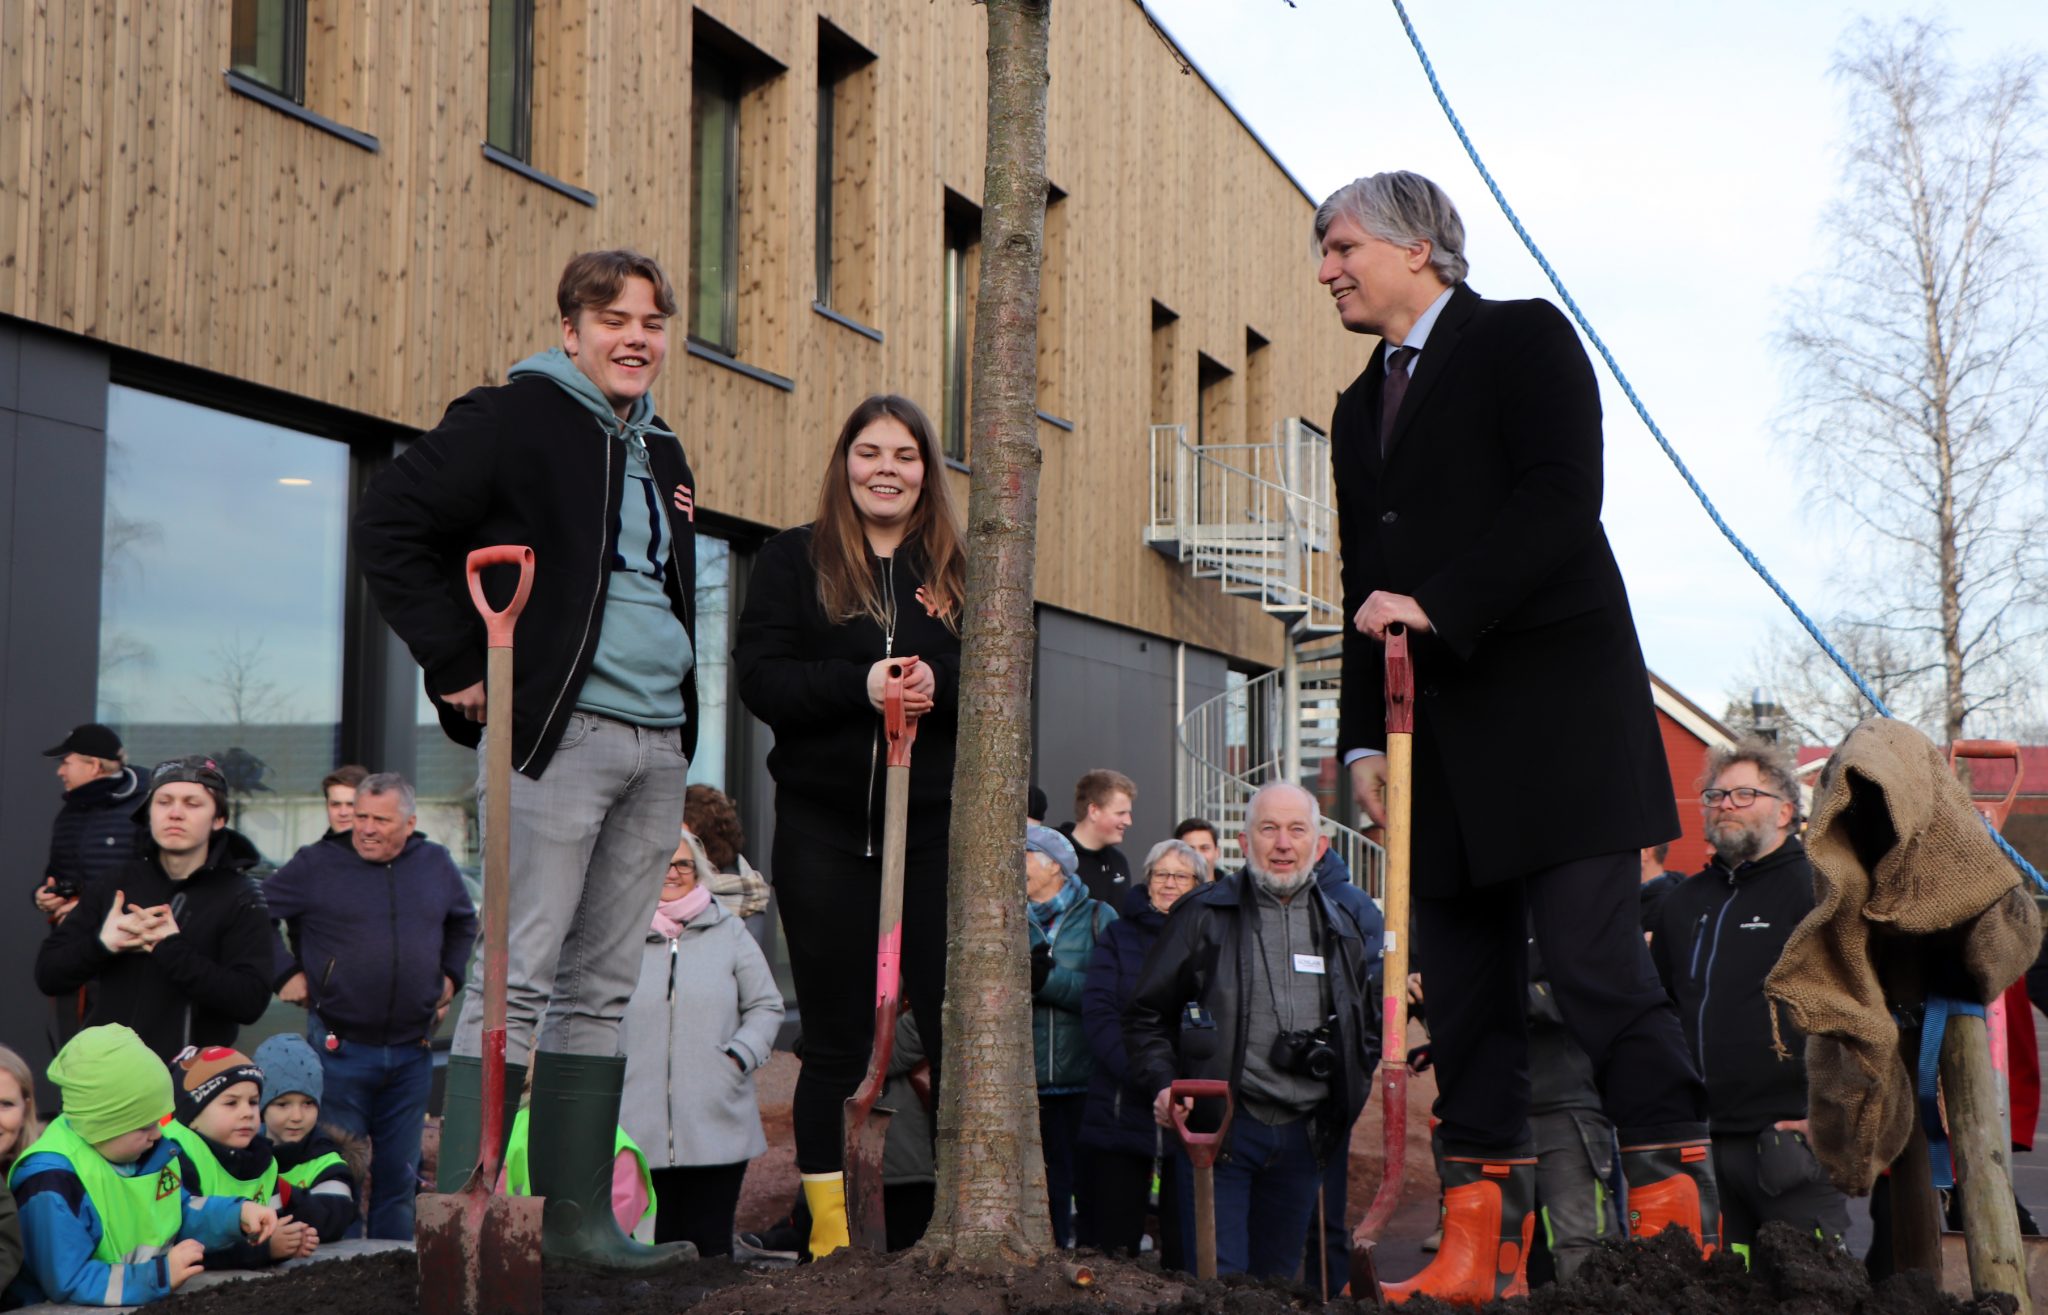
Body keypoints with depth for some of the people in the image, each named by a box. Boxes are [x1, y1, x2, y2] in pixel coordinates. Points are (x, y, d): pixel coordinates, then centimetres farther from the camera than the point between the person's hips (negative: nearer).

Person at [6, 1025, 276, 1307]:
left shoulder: (149, 1149, 4)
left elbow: (181, 1214, 19)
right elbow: (68, 1282, -22)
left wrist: (238, 1214, 3)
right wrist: (159, 1276, -21)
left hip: (154, 1302, 6)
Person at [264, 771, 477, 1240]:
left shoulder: (437, 865, 8)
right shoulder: (317, 865, -3)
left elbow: (465, 923, 26)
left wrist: (451, 975, 15)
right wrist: (285, 973, -3)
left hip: (412, 1054, 3)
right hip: (339, 1049, -3)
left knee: (399, 1175, 10)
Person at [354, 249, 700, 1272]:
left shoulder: (661, 452, 20)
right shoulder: (515, 420, -4)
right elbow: (389, 524, -9)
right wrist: (459, 665, -11)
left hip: (659, 745, 8)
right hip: (558, 729, -7)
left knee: (603, 986, 9)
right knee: (517, 979, -9)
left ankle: (574, 1211, 15)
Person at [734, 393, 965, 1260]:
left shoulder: (960, 569, 9)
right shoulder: (794, 560, 6)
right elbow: (760, 677, -5)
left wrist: (941, 685, -18)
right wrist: (860, 685, -19)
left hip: (936, 830, 1)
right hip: (823, 830, 0)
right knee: (836, 1040, 7)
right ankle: (827, 1223, 16)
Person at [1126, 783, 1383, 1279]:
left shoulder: (1341, 927, 13)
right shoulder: (1204, 915, 0)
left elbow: (1366, 1025, 26)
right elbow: (1146, 1015, 3)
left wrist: (1353, 1085, 9)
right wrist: (1163, 1085, -11)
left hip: (1303, 1137, 4)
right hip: (1219, 1127, -4)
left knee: (1279, 1280, 13)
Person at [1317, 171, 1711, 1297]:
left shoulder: (1522, 338, 3)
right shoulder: (1359, 408, 24)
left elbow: (1561, 500, -11)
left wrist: (1437, 606, -16)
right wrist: (1363, 739, 11)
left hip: (1552, 707, -7)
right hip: (1435, 736, 7)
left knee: (1599, 969, -12)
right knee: (1463, 999, 4)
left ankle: (1679, 1225, -7)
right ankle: (1479, 1248, 6)